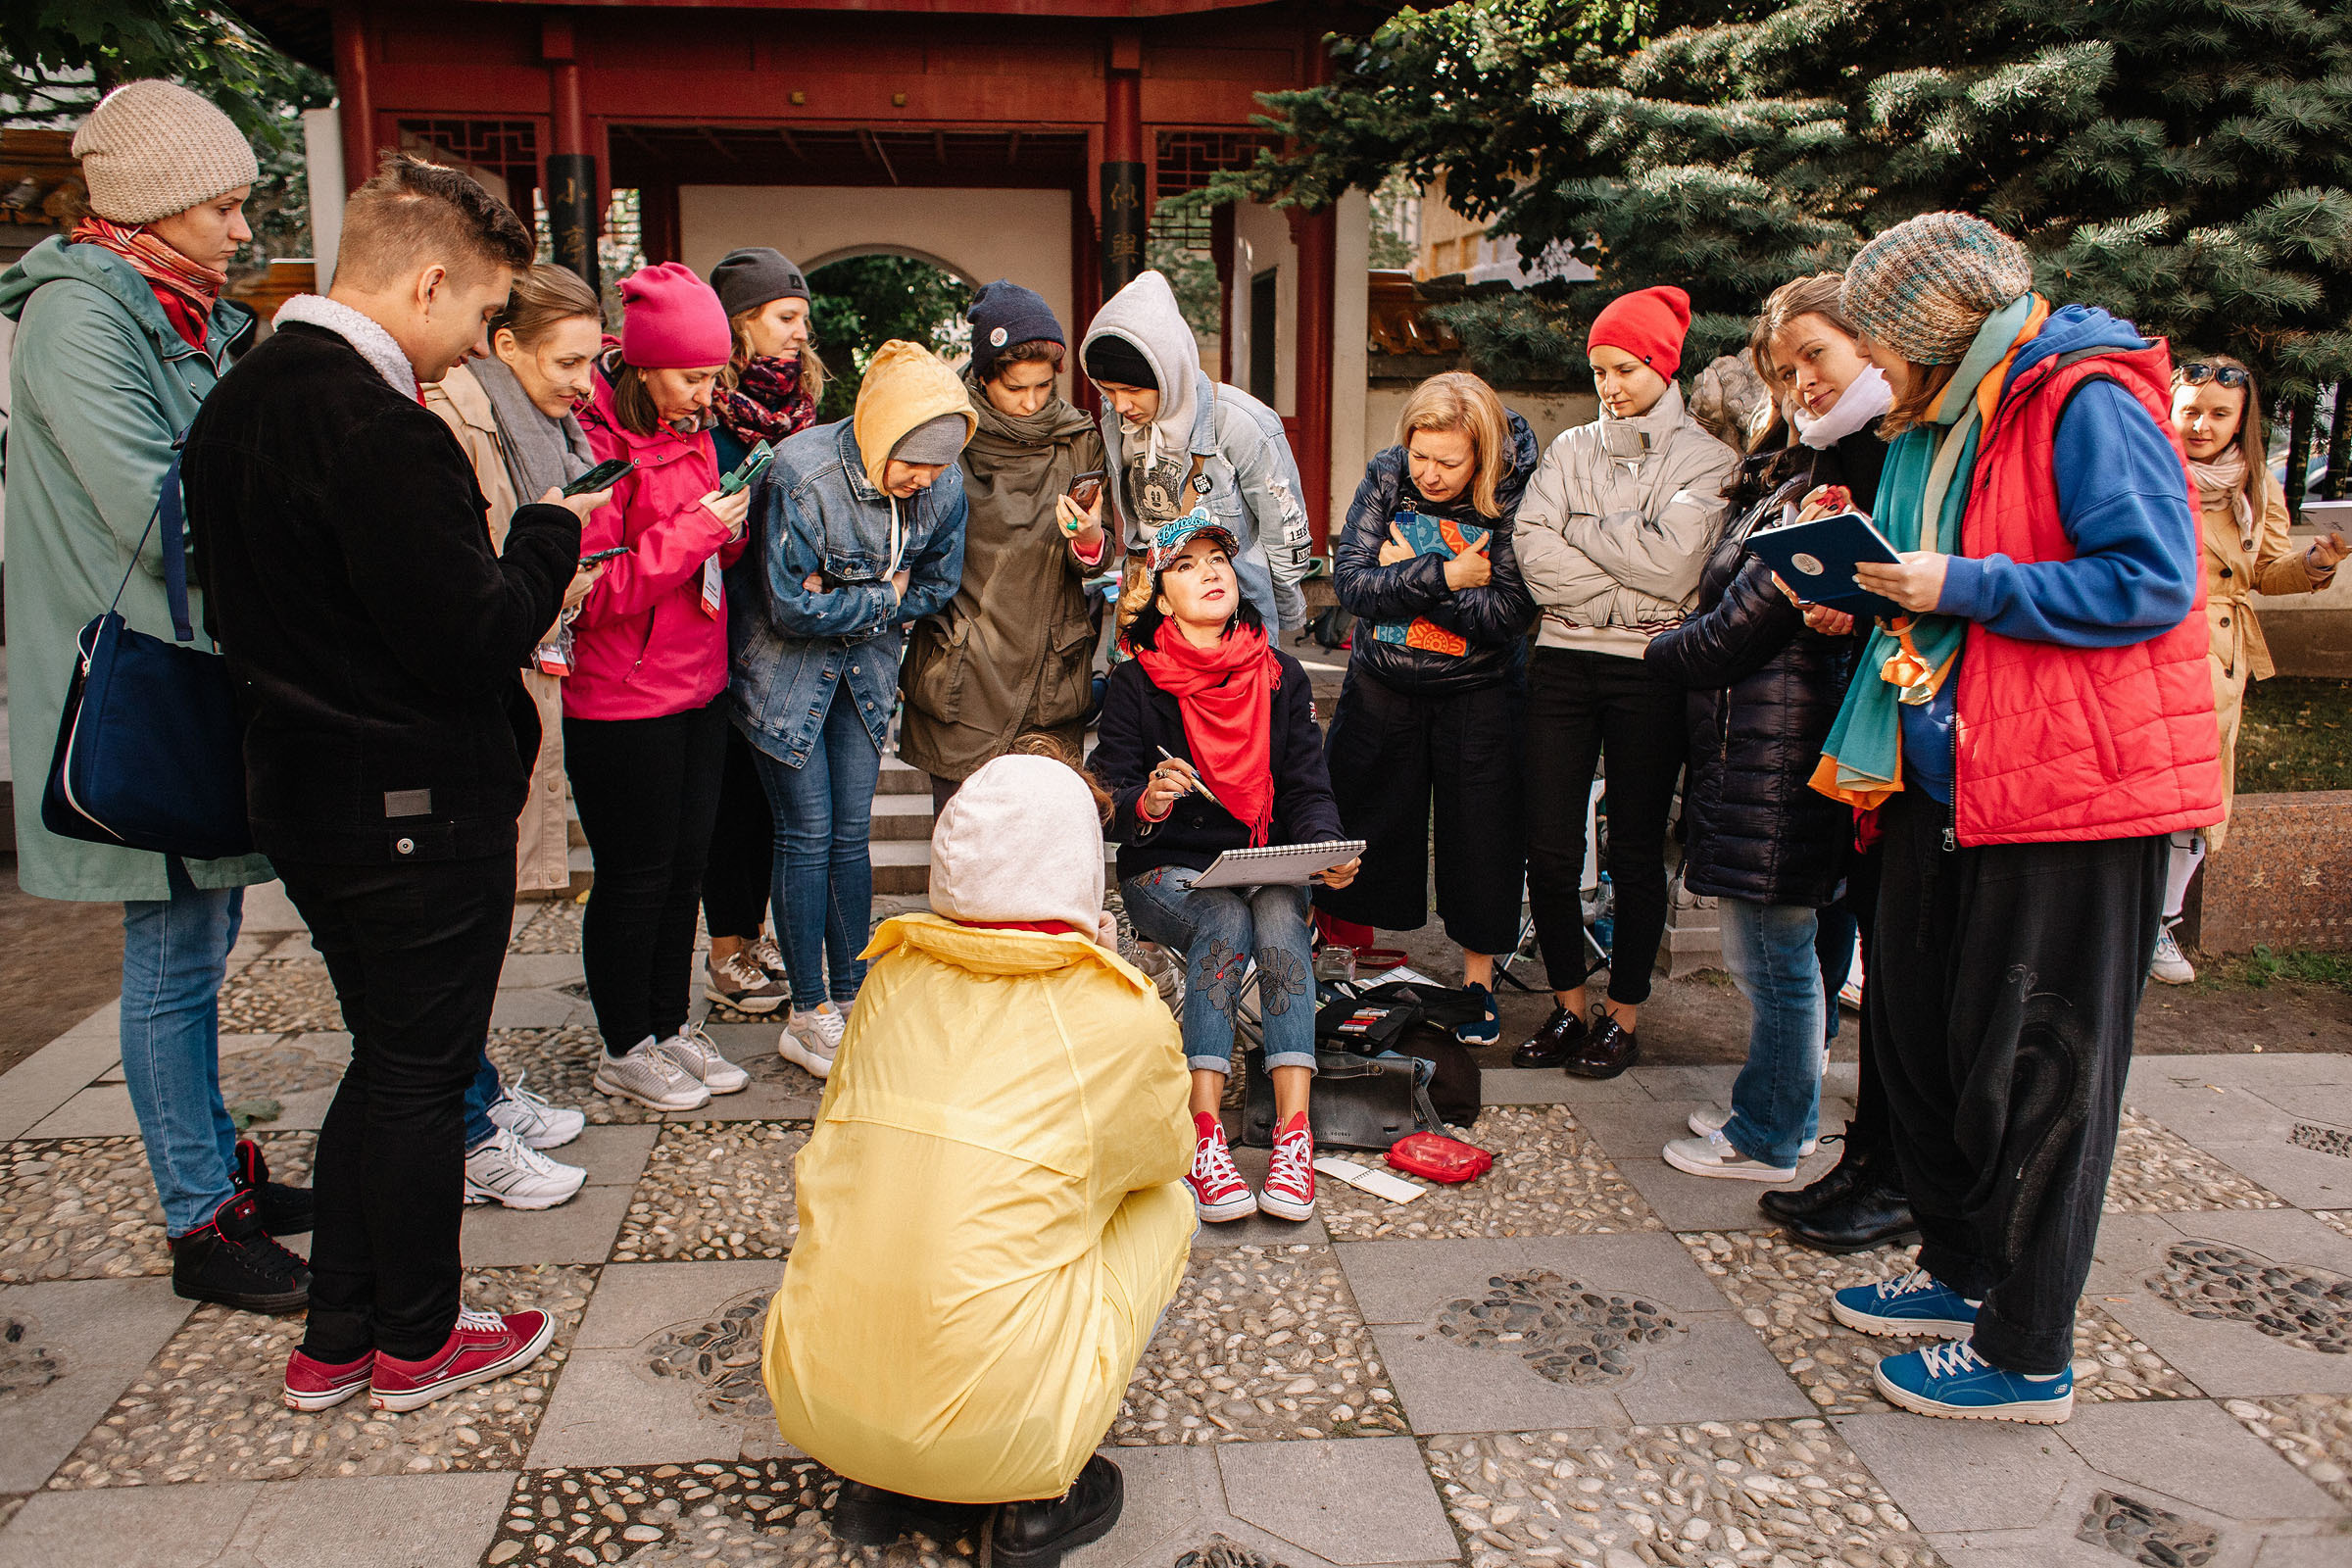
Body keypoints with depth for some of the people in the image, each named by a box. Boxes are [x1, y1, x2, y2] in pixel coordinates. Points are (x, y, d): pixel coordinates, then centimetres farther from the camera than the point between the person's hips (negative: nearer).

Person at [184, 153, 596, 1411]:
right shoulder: (379, 430, -24)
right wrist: (549, 532, -7)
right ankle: (417, 1343, 26)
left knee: (384, 1057, 21)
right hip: (418, 807, -9)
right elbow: (473, 636, -25)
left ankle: (336, 1339, 31)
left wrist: (494, 645, 12)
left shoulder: (238, 402, 8)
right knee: (420, 1071, 8)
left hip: (303, 788, 9)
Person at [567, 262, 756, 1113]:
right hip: (621, 701, -8)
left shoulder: (691, 433, 10)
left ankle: (670, 1024, 30)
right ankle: (625, 1047, 21)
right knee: (635, 875, 4)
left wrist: (729, 532, -1)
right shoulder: (596, 444, -17)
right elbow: (594, 593, -21)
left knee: (687, 861, 15)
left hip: (698, 686, 8)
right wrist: (693, 533, -23)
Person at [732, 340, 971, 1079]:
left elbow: (935, 586, 3)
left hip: (866, 663, 5)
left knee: (852, 835, 6)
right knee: (807, 836, -3)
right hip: (787, 666, -4)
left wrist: (846, 610, -9)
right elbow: (791, 608, -22)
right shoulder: (801, 473, -26)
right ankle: (810, 1017, 8)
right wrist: (882, 596, -13)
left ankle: (851, 999, 18)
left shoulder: (944, 486, -10)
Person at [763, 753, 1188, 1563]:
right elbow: (1166, 1150, 13)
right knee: (1166, 1202, 17)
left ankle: (878, 1487, 21)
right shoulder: (1124, 1019, -8)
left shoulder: (895, 978, 4)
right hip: (996, 1429, -4)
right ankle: (1040, 1501, 13)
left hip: (814, 1405, 5)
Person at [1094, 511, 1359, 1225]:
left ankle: (1293, 1132, -37)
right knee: (1227, 920, -33)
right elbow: (1113, 803, -6)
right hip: (1164, 870, -2)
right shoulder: (1135, 684, 1)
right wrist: (1148, 802, -30)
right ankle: (1203, 1137, -36)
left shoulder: (1281, 677, 9)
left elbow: (1307, 788, 4)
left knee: (1280, 914, -31)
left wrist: (1327, 847, -17)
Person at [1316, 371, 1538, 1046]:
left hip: (1477, 693, -2)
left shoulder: (1514, 497, -16)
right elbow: (1350, 581, -15)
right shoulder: (1386, 476, -8)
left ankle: (1478, 979, 24)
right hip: (1381, 686, 2)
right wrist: (1444, 575, -23)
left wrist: (1406, 574, -20)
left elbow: (1507, 615, -23)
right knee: (1360, 825, 11)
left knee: (1481, 833, 5)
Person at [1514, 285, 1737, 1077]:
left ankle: (1623, 1018, 18)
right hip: (1563, 662, 3)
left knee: (1635, 854, 5)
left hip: (1649, 671, -3)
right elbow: (1534, 550, -1)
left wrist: (1582, 529, -4)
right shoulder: (1569, 448, 14)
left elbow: (1674, 561, -14)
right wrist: (1629, 597, -9)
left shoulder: (1704, 456, 2)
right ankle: (1567, 1010, 17)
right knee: (1549, 850, 2)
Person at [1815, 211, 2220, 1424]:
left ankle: (2027, 1354, 14)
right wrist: (1871, 584, 4)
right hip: (1950, 779, 9)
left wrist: (1962, 588, -19)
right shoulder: (1941, 423, 15)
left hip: (2075, 789, -9)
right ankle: (1962, 1274, 34)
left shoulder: (2089, 403, -13)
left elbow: (2151, 581, -21)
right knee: (1919, 1027, 16)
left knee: (2036, 1072, 0)